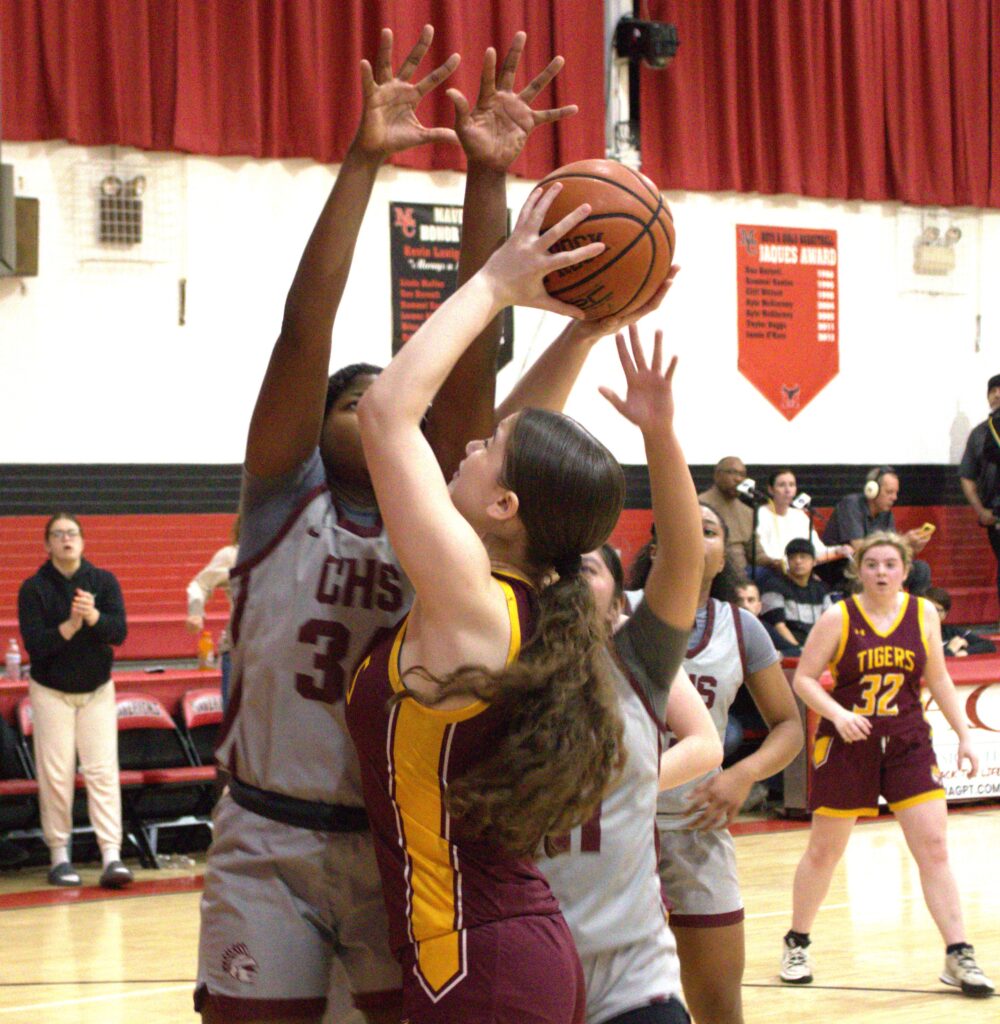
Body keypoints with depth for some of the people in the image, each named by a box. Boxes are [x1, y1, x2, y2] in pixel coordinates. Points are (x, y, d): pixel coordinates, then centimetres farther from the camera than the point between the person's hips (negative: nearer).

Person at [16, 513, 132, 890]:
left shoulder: (104, 581, -3)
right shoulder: (34, 588, -8)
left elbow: (119, 632, -12)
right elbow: (35, 644, -16)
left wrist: (93, 616, -31)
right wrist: (69, 626, -31)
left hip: (97, 689, 1)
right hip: (51, 692, -1)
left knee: (103, 771, -6)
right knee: (55, 774, -2)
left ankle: (112, 857, -11)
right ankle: (59, 855, 7)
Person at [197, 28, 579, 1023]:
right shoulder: (284, 495, 1)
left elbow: (471, 354, -5)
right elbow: (305, 331, -11)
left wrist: (489, 177, -14)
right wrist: (362, 162, -18)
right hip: (270, 841, -2)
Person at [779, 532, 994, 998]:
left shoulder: (923, 614, 3)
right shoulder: (838, 618, -6)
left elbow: (937, 679, 13)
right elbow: (804, 679, -5)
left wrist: (964, 735, 9)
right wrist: (838, 714, -21)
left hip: (908, 743, 2)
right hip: (847, 745, -2)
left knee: (934, 848, -7)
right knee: (823, 851, 8)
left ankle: (958, 957, -3)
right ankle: (797, 944, 27)